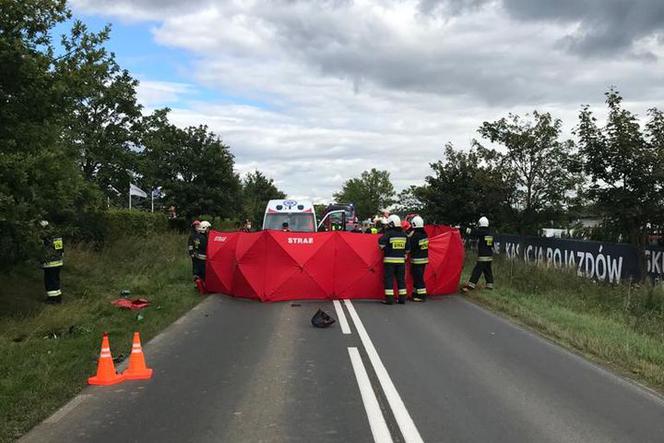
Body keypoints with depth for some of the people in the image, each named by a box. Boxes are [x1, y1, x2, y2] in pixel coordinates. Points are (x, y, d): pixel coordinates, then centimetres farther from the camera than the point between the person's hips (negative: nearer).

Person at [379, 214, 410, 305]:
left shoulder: (389, 233, -10)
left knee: (389, 279, 0)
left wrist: (384, 248, 3)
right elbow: (407, 248, 10)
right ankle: (402, 298, 14)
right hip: (401, 260, 5)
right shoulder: (404, 234, 6)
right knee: (401, 278, 12)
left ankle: (389, 298, -2)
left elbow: (381, 243, -17)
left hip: (390, 260, -5)